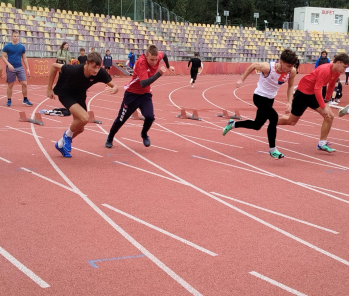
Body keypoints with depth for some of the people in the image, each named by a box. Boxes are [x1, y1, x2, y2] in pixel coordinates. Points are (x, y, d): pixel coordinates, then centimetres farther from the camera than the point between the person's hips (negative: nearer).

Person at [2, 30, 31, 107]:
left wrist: (27, 68, 8)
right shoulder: (7, 46, -2)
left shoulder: (22, 47, 8)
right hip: (11, 68, -2)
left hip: (20, 68, 2)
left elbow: (24, 58, 13)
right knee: (10, 85, 5)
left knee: (24, 84, -4)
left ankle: (25, 99, 9)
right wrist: (9, 64, -17)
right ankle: (9, 100, 17)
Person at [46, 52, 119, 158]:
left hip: (79, 96, 6)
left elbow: (113, 86, -16)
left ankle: (61, 144, 41)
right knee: (84, 118, -28)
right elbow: (54, 66, -22)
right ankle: (68, 135, 2)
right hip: (65, 94, -6)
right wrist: (49, 88, -16)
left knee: (79, 128, 13)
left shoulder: (100, 73, -26)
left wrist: (114, 89, -42)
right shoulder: (74, 70, -36)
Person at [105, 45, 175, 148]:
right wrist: (159, 74, -49)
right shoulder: (141, 62, -32)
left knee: (150, 117, -18)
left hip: (145, 94, 4)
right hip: (132, 93, -4)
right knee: (121, 119, 8)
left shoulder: (158, 55, -14)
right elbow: (143, 84, -42)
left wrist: (168, 67, 24)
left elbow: (164, 55, 14)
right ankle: (110, 138, 35)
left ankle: (144, 134, 15)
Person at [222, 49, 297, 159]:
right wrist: (242, 79, 0)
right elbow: (253, 66, -8)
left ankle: (232, 124, 42)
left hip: (270, 99, 7)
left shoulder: (292, 71, -16)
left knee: (257, 125, 18)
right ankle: (272, 149, -15)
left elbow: (290, 86, 4)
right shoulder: (268, 67, -29)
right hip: (259, 97, -7)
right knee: (273, 117, -27)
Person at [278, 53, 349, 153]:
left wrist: (327, 100, 18)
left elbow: (331, 85, 16)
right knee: (291, 121, 6)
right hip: (303, 93, -8)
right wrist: (323, 107, -35)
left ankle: (322, 143, -1)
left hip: (314, 94, 8)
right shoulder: (325, 70, -30)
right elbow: (317, 89, -35)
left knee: (330, 116, -8)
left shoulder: (337, 72, -3)